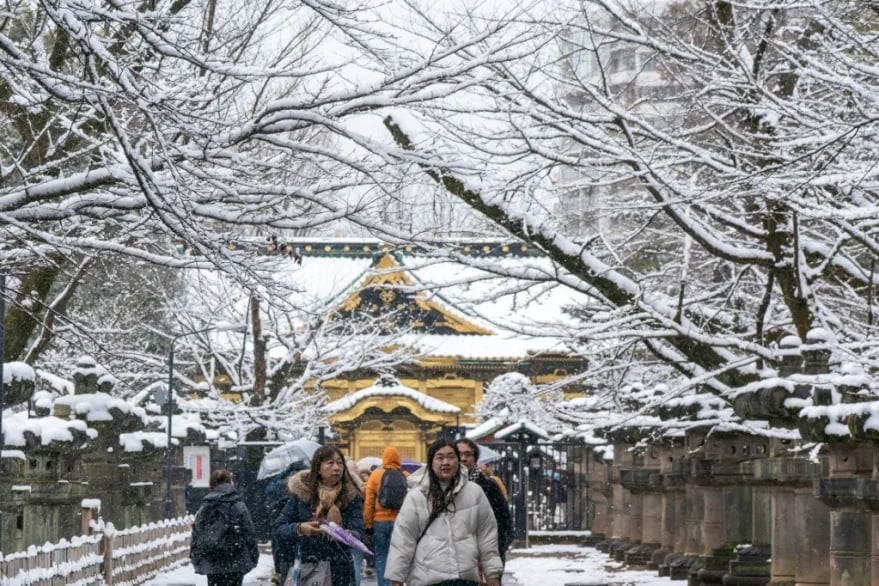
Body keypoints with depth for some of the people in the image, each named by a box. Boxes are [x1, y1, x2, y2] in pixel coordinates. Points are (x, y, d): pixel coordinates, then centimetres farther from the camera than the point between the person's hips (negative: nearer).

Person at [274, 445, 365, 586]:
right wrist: (299, 529, -20)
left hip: (340, 573, 0)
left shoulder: (351, 496, 1)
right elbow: (279, 527, 1)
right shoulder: (301, 491, -1)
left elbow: (358, 532, -8)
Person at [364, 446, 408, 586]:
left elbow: (369, 502, -3)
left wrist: (368, 524, 4)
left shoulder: (376, 475, -1)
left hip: (380, 522, -1)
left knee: (381, 555, 6)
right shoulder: (406, 476, 0)